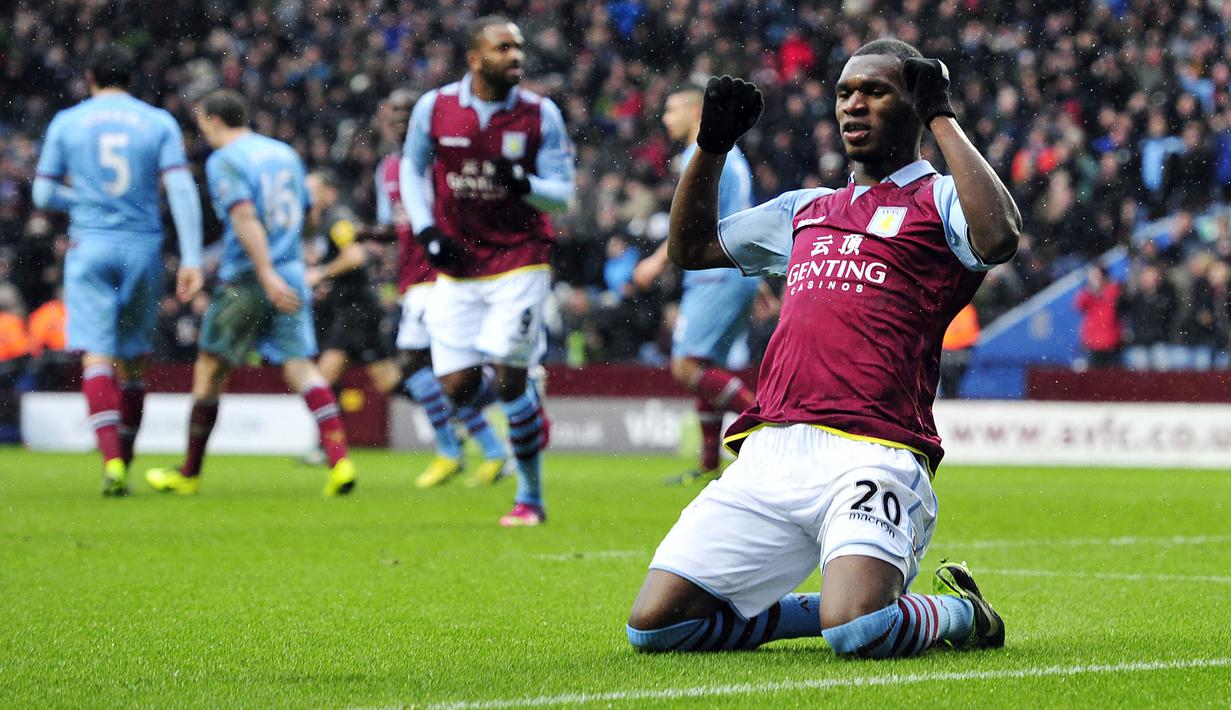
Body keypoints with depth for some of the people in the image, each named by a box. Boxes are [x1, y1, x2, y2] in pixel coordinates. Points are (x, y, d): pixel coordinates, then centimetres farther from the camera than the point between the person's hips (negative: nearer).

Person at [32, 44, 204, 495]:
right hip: (143, 250, 1)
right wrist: (191, 260, -8)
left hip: (89, 247, -1)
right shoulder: (159, 122, 4)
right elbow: (182, 190, -5)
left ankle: (112, 461, -25)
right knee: (133, 360, 13)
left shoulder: (66, 122, 5)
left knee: (97, 357, -7)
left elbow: (44, 195, 7)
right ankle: (124, 462, 18)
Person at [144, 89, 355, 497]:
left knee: (209, 370, 7)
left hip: (247, 280, -6)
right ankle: (339, 459, -20)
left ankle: (189, 473, 15)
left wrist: (267, 275, -26)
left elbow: (245, 218, -20)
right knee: (299, 364, -2)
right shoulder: (285, 153, 15)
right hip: (290, 276, 6)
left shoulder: (224, 161, -7)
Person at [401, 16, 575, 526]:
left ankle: (530, 497, 4)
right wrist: (426, 230, 1)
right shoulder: (434, 109, -1)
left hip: (518, 261, -2)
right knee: (457, 386, -4)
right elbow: (412, 169, 15)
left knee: (508, 378, -11)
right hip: (457, 268, 3)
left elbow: (562, 197, -2)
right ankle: (526, 408, 31)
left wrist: (525, 184, -24)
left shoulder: (540, 116, -5)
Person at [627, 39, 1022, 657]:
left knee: (858, 633, -30)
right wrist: (711, 144, 25)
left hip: (870, 456, -6)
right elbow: (689, 247, 38)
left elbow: (998, 237, -15)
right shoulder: (806, 210, 27)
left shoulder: (939, 200, 9)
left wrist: (942, 118, -5)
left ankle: (959, 612, 6)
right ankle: (838, 607, 14)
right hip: (767, 455, 6)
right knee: (654, 626, -6)